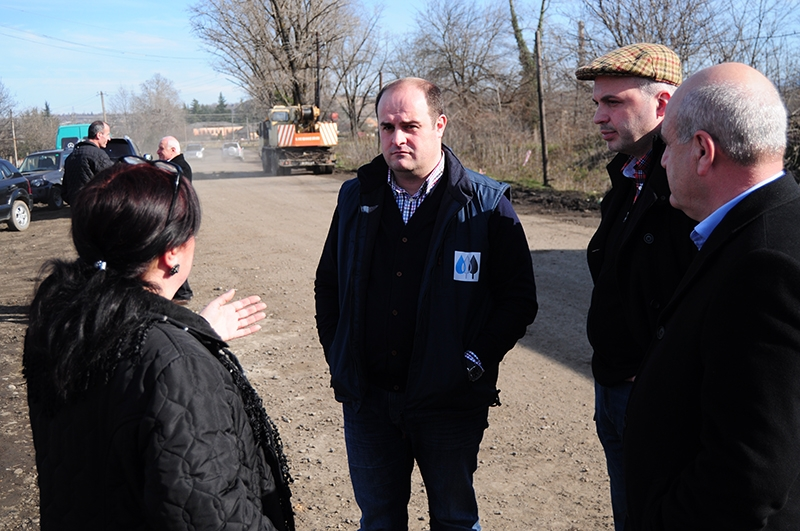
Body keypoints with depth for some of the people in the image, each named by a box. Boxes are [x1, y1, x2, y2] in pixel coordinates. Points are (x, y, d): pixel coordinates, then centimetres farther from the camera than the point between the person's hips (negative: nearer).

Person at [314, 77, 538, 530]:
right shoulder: (356, 199, 4)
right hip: (367, 398, 3)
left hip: (449, 400, -3)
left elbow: (519, 297, -6)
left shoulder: (486, 204, -7)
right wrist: (339, 359, 5)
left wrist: (475, 362, -12)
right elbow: (327, 285, 13)